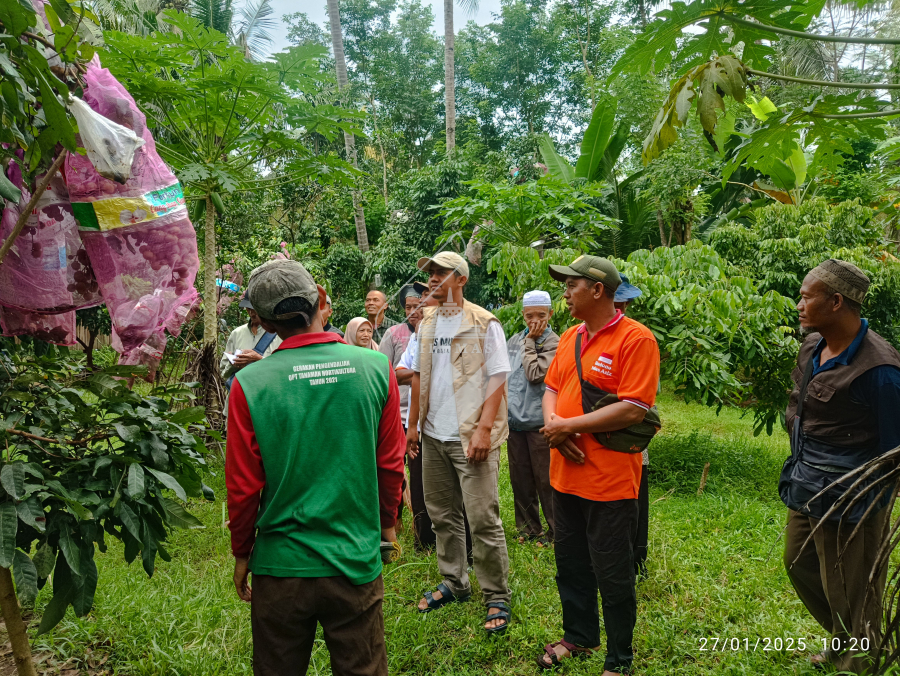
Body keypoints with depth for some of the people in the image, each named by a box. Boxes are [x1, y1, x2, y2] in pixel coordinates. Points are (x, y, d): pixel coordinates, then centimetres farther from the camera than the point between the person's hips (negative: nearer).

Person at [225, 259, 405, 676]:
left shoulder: (250, 384, -13)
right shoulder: (376, 368, -10)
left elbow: (243, 487, -6)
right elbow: (391, 464, -2)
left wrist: (241, 553, 10)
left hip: (279, 567, 0)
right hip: (357, 563, 1)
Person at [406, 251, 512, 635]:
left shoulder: (484, 323, -7)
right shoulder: (427, 322, 11)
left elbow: (497, 379, -11)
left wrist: (483, 429, -19)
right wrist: (413, 423, 12)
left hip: (471, 437, -6)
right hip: (433, 435, 6)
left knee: (483, 520, -3)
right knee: (443, 515, 16)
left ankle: (497, 598, 12)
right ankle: (454, 583, 33)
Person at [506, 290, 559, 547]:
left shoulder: (554, 343, -8)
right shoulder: (514, 341, 11)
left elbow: (535, 375, -19)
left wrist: (530, 342, -10)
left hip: (539, 422, -6)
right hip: (514, 420, 6)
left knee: (545, 480, 2)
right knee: (520, 479, 13)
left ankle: (555, 531, 16)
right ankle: (528, 528, 27)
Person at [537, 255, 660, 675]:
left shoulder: (635, 339, -15)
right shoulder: (570, 337, 10)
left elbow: (633, 409, -22)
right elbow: (552, 388, 15)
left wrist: (568, 425, -18)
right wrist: (553, 425, -7)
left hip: (610, 481, -7)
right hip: (565, 474, 8)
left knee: (612, 576, 8)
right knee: (570, 563, 21)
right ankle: (579, 637, 43)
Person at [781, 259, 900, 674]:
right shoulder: (812, 347, 1)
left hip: (846, 500, -9)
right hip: (805, 489, 9)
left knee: (850, 591, 9)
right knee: (799, 564, 23)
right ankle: (843, 641, 47)